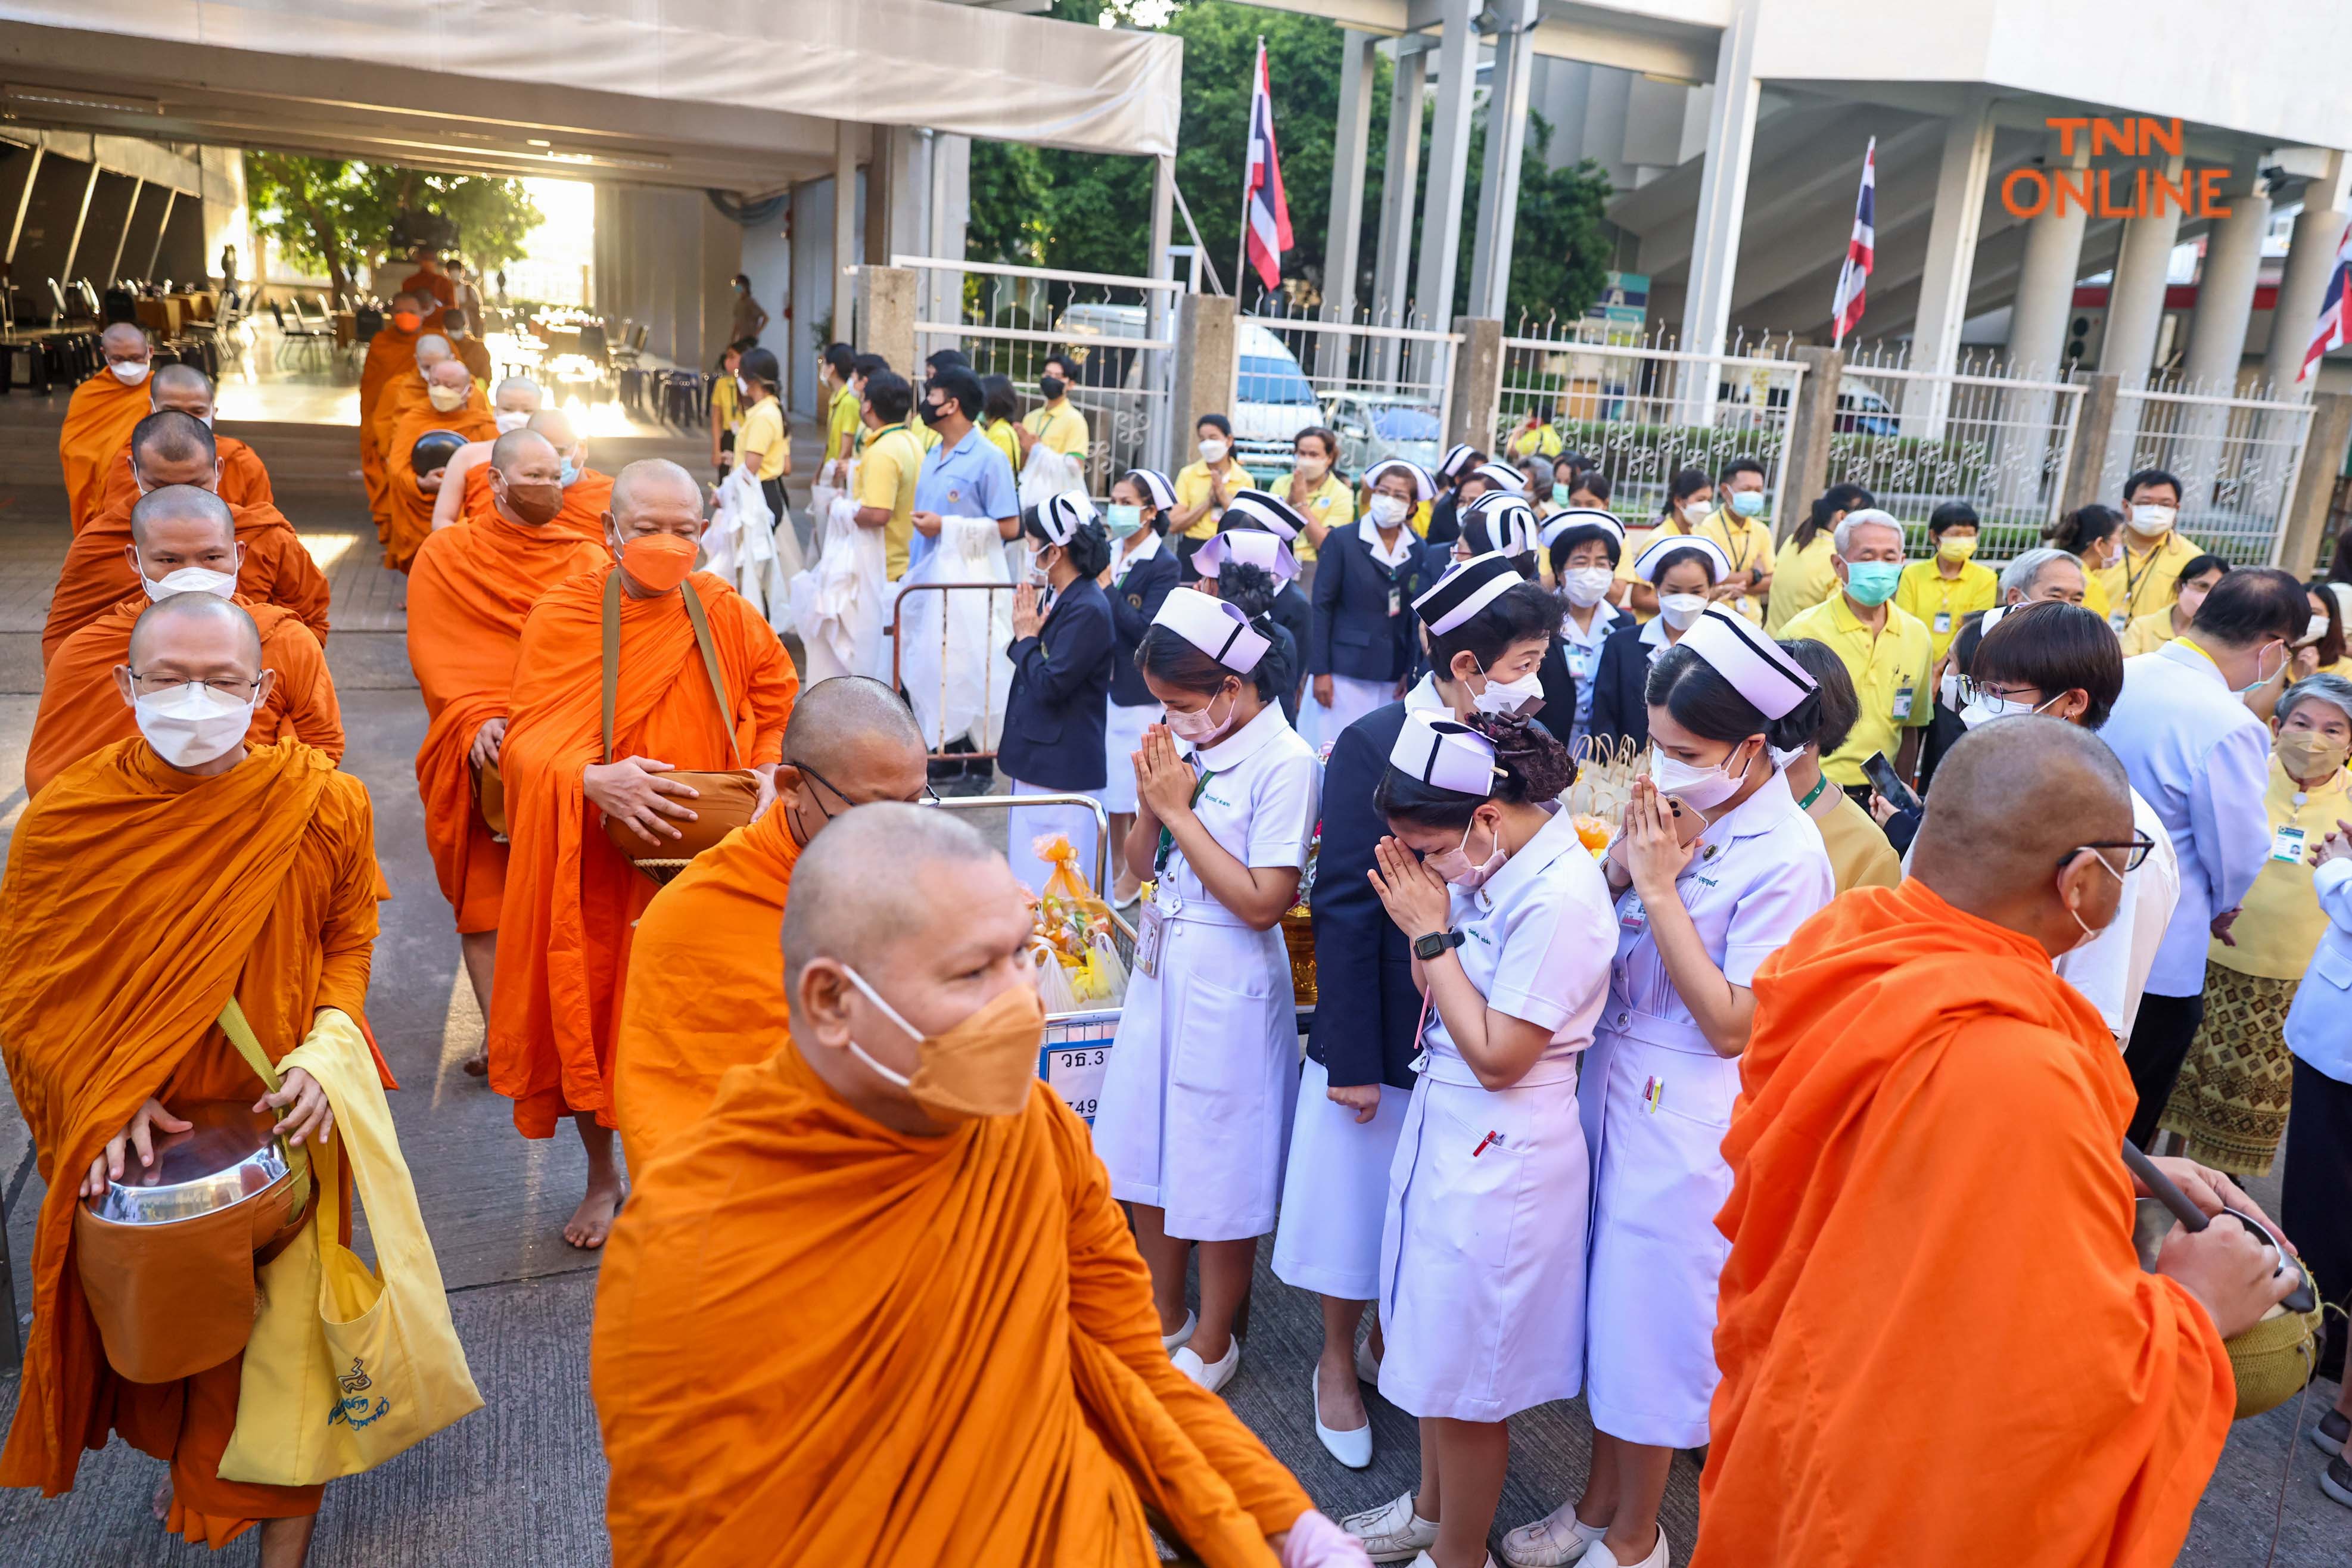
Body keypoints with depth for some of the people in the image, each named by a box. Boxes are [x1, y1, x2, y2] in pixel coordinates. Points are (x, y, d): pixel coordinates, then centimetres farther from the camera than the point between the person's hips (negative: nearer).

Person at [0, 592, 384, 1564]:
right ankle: (182, 1457, 53)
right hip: (135, 1144, 1)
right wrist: (104, 1102, -16)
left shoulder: (325, 807, -13)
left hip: (280, 1123, -1)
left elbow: (349, 943, 1)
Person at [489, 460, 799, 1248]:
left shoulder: (723, 613, -2)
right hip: (593, 865, 0)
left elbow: (778, 706, 13)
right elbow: (526, 741, -13)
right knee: (589, 1014, 9)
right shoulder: (561, 615, -7)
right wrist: (594, 780, -32)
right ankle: (601, 1177, 33)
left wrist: (769, 772, -4)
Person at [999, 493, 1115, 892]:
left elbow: (1049, 684, -22)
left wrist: (1026, 637, -9)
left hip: (1062, 772, -10)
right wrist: (1028, 632, -1)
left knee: (1050, 883, -4)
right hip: (1037, 761, 10)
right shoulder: (1057, 597, 8)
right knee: (1028, 877, 19)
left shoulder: (1088, 610, -20)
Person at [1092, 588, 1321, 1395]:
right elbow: (1143, 864, 10)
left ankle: (1212, 1342, 28)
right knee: (1146, 1155, 17)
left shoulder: (1285, 763, -17)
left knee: (1220, 1176, 7)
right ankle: (1164, 1315, 38)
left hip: (1229, 986, -7)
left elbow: (1262, 901, -21)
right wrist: (1150, 801, -10)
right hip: (1162, 966, 7)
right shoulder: (1193, 746, 3)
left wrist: (1180, 809, -17)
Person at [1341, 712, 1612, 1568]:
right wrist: (1419, 915, -10)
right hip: (1445, 1125, 8)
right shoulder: (1495, 862, 1)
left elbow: (1497, 1056, -22)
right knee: (1434, 1344, 23)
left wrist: (1431, 933, -18)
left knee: (1466, 1377, 9)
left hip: (1498, 1156, -8)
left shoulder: (1559, 898, -26)